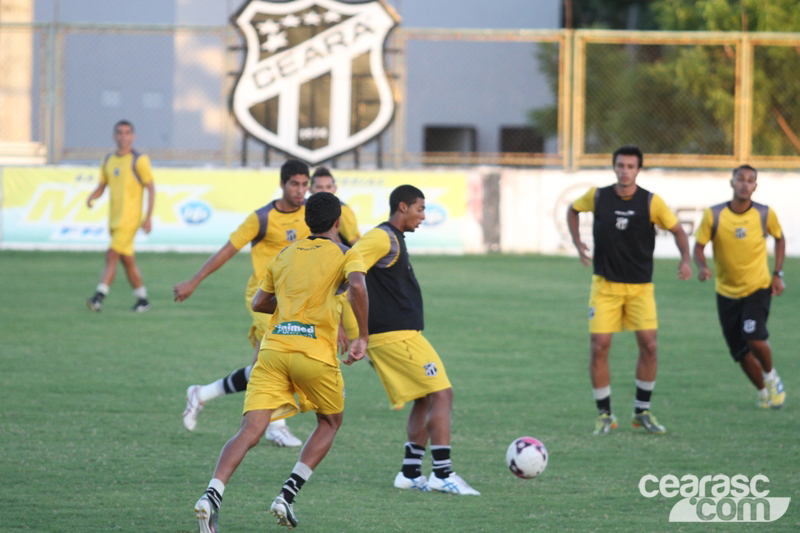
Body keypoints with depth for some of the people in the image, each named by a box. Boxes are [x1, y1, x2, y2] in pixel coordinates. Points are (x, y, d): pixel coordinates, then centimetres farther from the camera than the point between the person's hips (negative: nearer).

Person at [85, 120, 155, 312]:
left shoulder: (139, 160, -6)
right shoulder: (108, 161, 13)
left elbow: (151, 188, -5)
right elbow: (102, 186, 18)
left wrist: (148, 218, -11)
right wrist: (92, 197, -6)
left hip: (130, 218, -7)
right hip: (114, 218, 7)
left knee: (112, 256, -15)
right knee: (127, 260, 11)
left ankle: (99, 297, -19)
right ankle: (142, 300, 20)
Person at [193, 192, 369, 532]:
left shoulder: (285, 255, 21)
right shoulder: (344, 254, 7)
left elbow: (258, 303, 26)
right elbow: (357, 286, -15)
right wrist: (362, 337, -8)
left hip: (273, 347, 3)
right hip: (315, 350, -3)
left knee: (249, 431, -4)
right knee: (330, 423, 21)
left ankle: (212, 495, -27)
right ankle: (288, 496, 6)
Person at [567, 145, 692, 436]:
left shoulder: (651, 202, -6)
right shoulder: (597, 196, -3)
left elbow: (677, 229, 4)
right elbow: (573, 210, 17)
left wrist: (686, 259, -13)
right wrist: (577, 243, 4)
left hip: (640, 286, 0)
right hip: (605, 284, 0)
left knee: (649, 345, -7)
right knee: (599, 347, -7)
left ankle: (642, 412, 10)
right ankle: (604, 415, 7)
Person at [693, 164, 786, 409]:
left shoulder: (765, 214, -8)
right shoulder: (713, 215, -10)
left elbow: (780, 239, 11)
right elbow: (699, 246, -3)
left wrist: (778, 274, 3)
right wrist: (702, 267, -24)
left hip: (758, 288, -2)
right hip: (727, 293, 2)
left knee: (755, 338, -23)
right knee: (741, 353, 4)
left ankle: (771, 376, 7)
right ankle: (763, 392, 28)